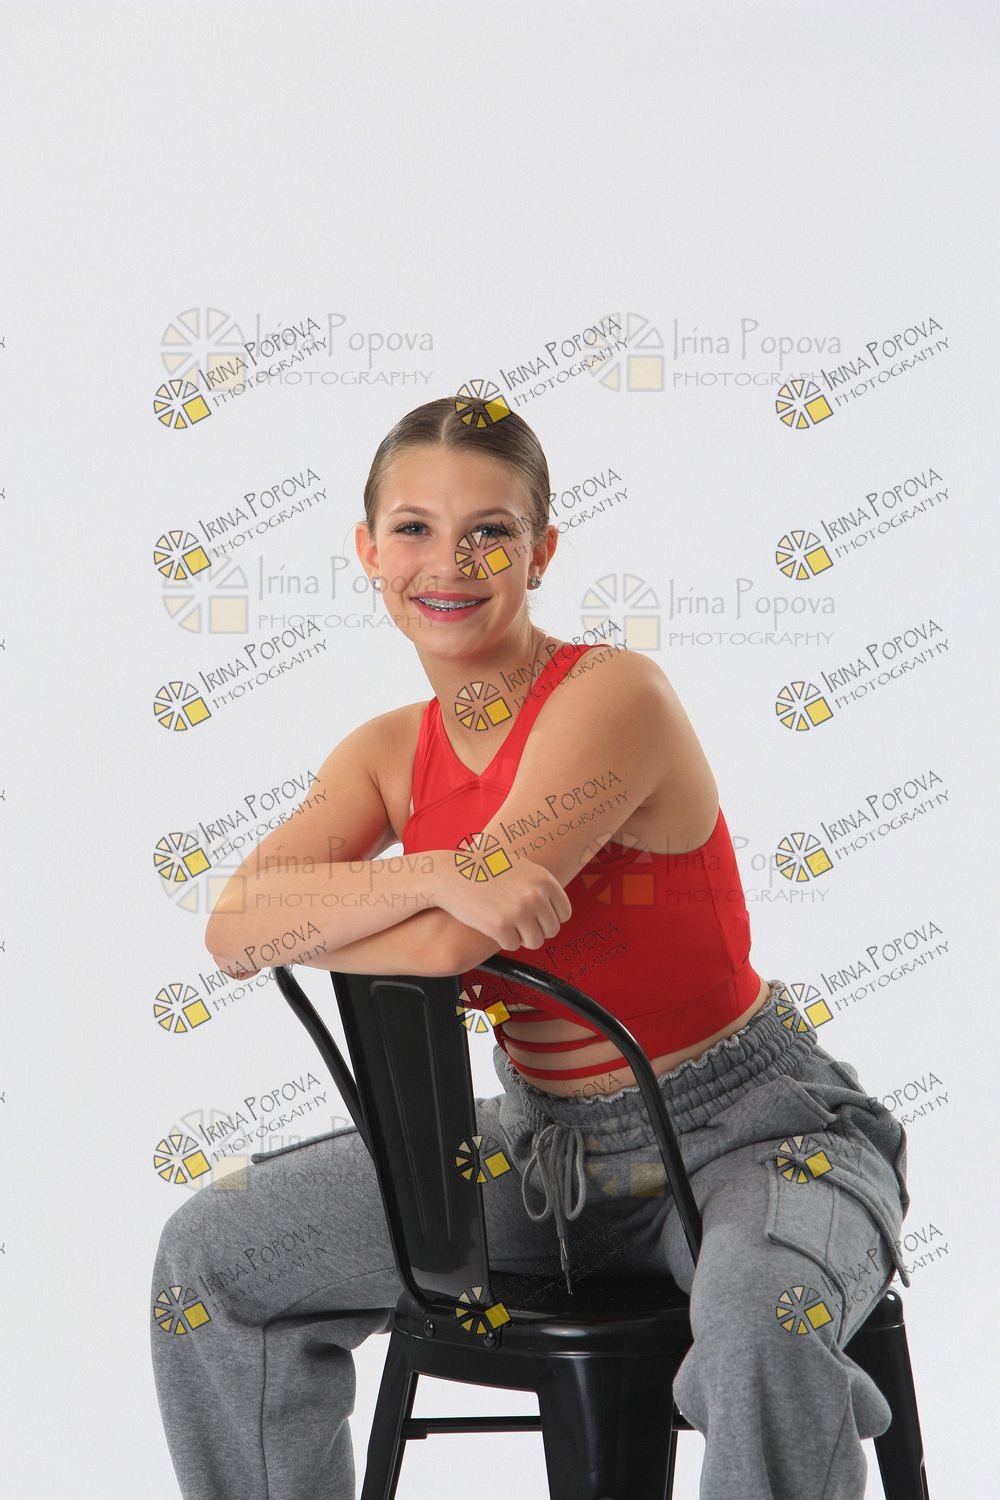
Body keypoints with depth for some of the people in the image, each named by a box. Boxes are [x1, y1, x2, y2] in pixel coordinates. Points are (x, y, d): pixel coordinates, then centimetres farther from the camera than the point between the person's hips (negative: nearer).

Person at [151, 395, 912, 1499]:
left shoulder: (615, 695, -19)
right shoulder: (392, 754, 2)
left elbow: (450, 944, -27)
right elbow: (233, 927, -15)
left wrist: (300, 916, -10)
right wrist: (432, 874, -30)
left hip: (752, 1131, -6)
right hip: (548, 1142, 6)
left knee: (762, 1330, -39)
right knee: (211, 1257, 2)